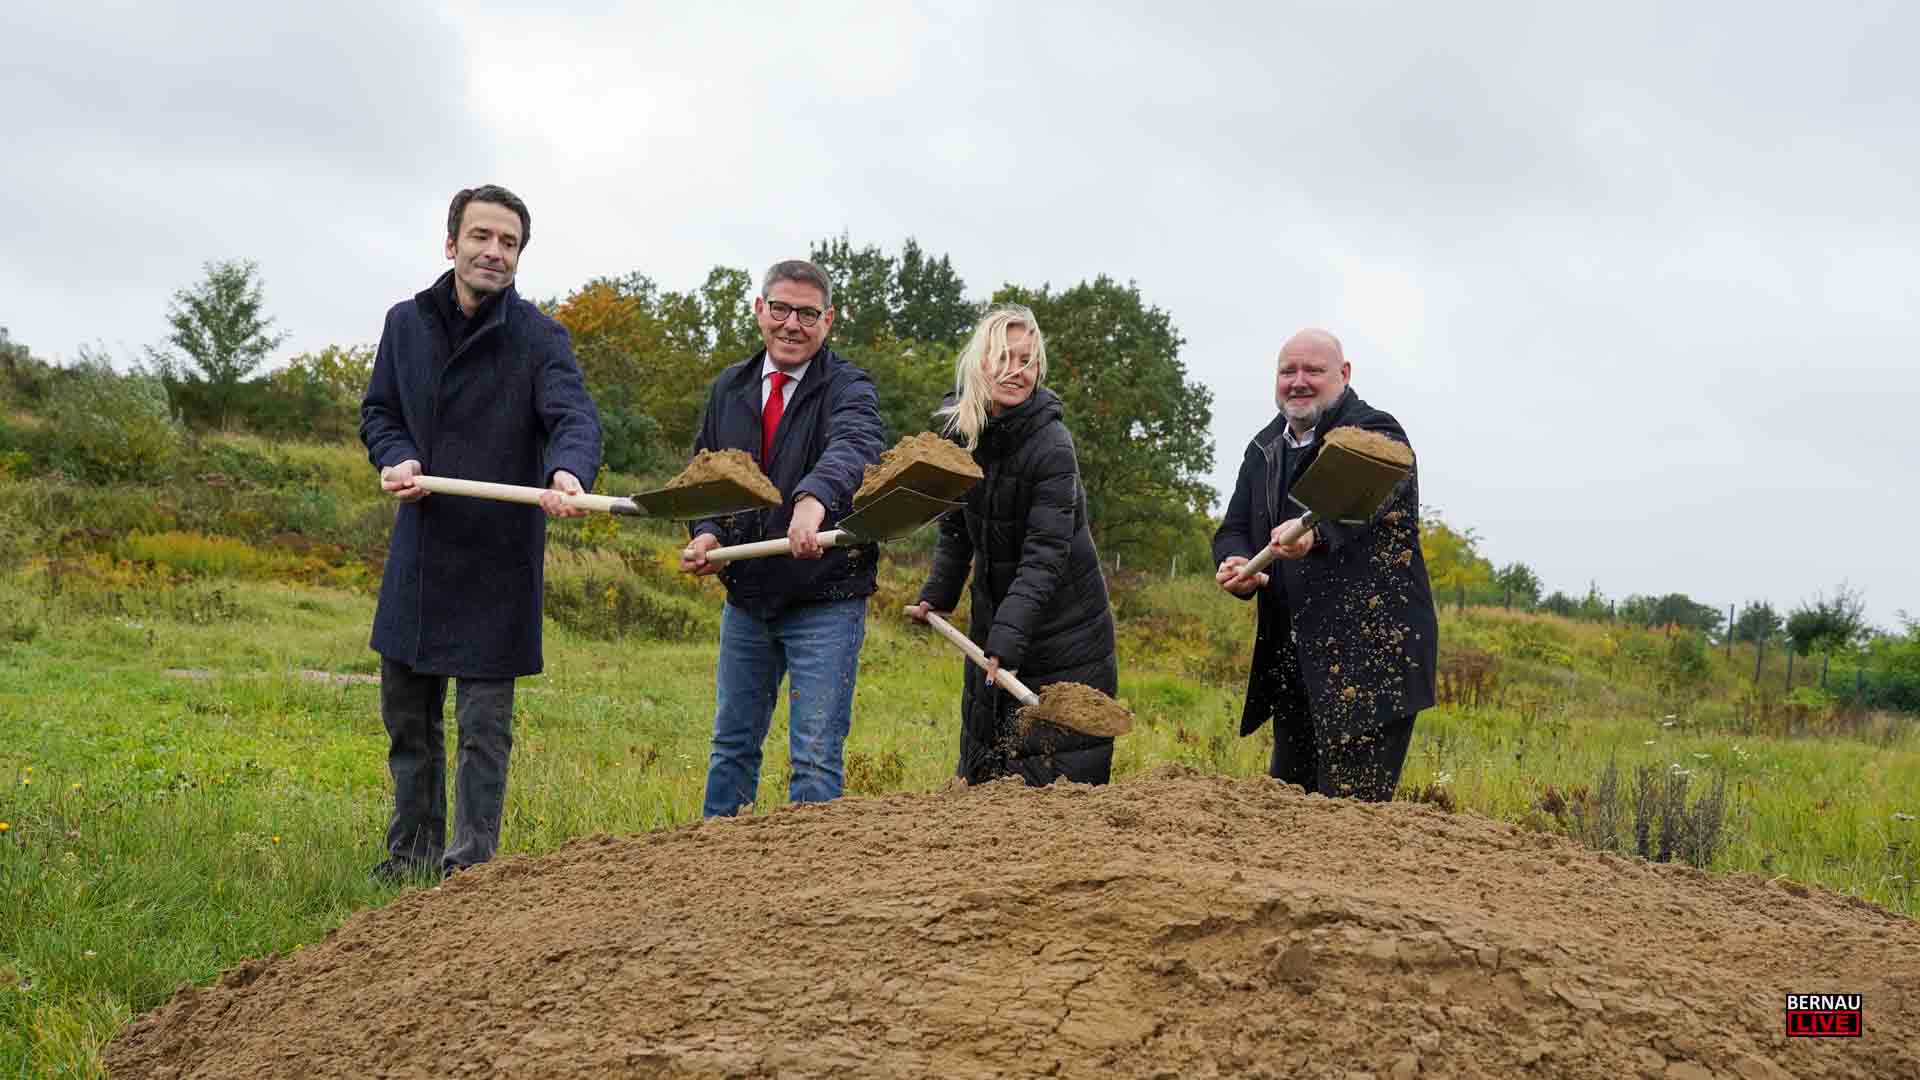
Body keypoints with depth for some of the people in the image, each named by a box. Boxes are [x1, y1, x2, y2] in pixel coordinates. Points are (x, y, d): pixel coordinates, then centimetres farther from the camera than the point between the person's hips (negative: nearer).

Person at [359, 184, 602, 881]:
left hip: (498, 561, -5)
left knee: (484, 725, 0)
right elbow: (378, 412, 14)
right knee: (406, 714, 16)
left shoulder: (539, 338, -9)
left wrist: (568, 472, -47)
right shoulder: (406, 323, 5)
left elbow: (575, 416, -24)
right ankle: (412, 854, 32)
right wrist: (397, 458, -10)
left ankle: (470, 866, 10)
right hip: (418, 553, 5)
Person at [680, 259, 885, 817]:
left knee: (816, 756, -4)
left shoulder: (848, 389, -10)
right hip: (746, 597, 5)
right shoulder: (729, 388, 8)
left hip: (825, 603, -5)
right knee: (732, 745, 16)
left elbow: (852, 447, -33)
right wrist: (707, 533, -8)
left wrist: (815, 498, -55)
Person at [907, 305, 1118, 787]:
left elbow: (1046, 553, -26)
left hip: (1062, 628, -6)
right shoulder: (960, 428, 0)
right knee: (982, 770, 12)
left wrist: (1008, 635, -34)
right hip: (994, 616, 7)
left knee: (1061, 778, -6)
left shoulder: (1051, 444, -21)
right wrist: (937, 595, 5)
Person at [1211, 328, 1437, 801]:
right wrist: (1236, 566, -13)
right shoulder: (1265, 448, 15)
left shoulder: (1375, 434, -8)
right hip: (1292, 659, 8)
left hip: (1371, 659, -8)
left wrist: (1314, 533, -52)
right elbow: (1234, 528, 12)